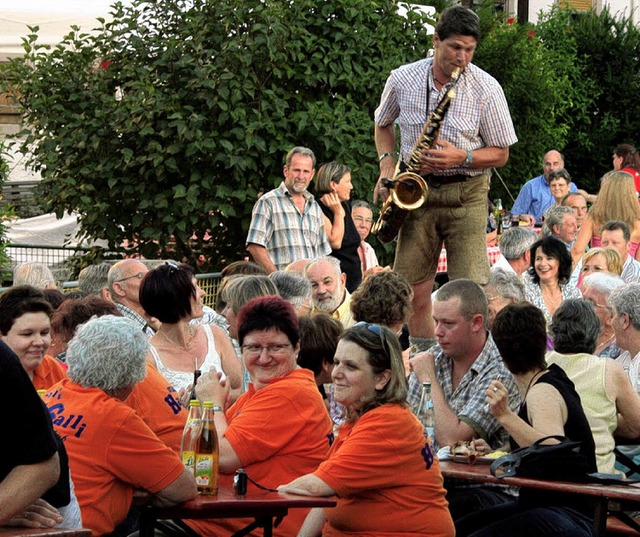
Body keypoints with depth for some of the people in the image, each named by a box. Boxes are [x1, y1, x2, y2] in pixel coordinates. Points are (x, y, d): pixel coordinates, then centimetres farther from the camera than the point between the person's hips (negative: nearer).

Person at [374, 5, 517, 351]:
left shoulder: (487, 89, -7)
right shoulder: (402, 80, 0)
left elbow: (500, 154, 1)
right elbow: (383, 125, 19)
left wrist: (462, 157, -17)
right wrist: (386, 164, 1)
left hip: (466, 195, -2)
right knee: (414, 291, 1)